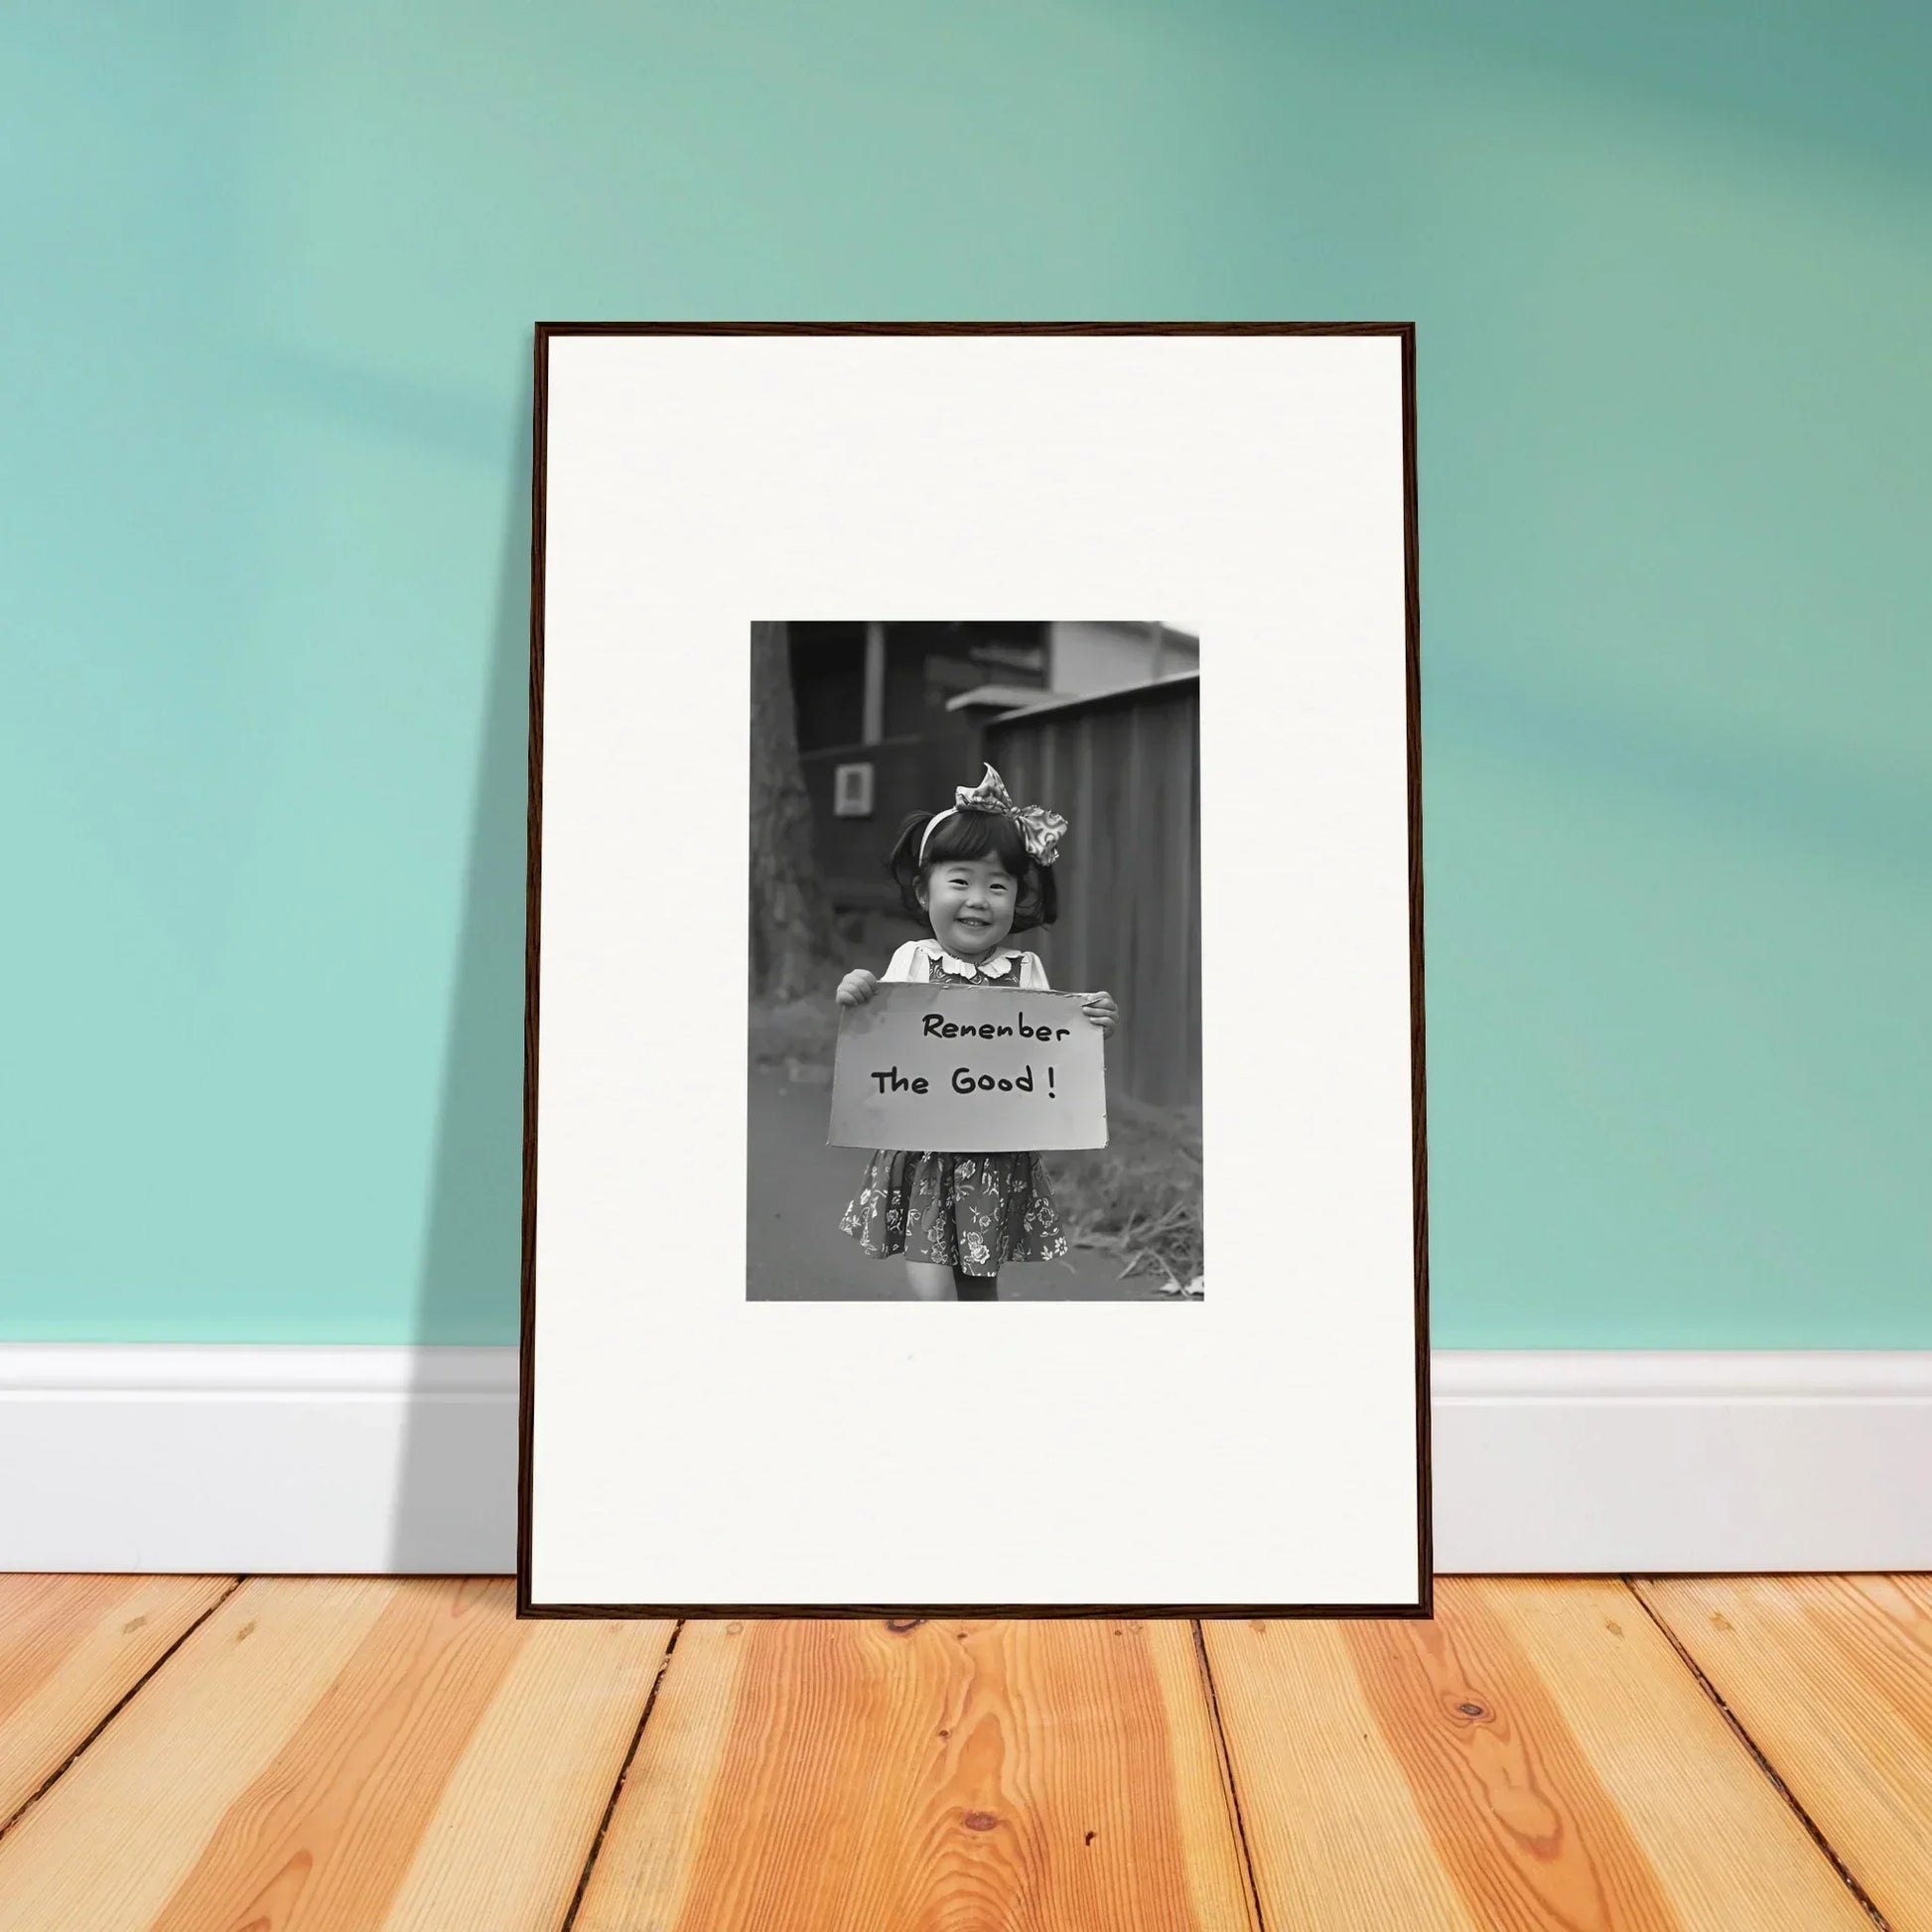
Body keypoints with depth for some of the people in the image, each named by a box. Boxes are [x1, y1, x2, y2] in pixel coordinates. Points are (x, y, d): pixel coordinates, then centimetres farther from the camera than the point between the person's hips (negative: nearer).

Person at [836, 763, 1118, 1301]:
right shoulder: (912, 961, -3)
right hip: (920, 1159, -1)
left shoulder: (1025, 971, -1)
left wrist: (1089, 1027, -15)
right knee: (932, 1290, -8)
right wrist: (855, 1000, -19)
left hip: (998, 1164, 1)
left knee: (980, 1287, 12)